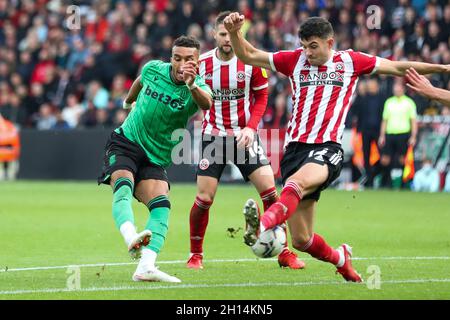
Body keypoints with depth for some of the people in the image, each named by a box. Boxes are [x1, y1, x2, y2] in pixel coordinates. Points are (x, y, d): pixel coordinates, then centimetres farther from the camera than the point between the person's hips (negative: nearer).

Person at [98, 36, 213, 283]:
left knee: (162, 205, -21)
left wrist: (192, 85, -61)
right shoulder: (153, 69, -5)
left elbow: (206, 103, -39)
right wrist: (128, 100, 41)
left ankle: (145, 267, -32)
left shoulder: (198, 88, -12)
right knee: (123, 188, -29)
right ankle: (131, 239, -54)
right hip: (125, 143, -1)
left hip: (155, 158, 1)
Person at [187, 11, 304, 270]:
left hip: (245, 135, 0)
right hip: (214, 136, 0)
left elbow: (261, 96, 1)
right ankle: (196, 254, 14)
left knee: (269, 190, -9)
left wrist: (251, 127, -11)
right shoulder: (201, 63, -5)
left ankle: (284, 252, 2)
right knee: (204, 198, -5)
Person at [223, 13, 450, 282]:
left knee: (298, 182, -39)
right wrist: (235, 32, -1)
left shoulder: (349, 61, 11)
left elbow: (398, 67, 18)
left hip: (326, 149, -3)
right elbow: (248, 55, 17)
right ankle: (340, 258, 30)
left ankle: (264, 225, -65)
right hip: (295, 147, 3)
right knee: (301, 240, 1)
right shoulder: (295, 60, 14)